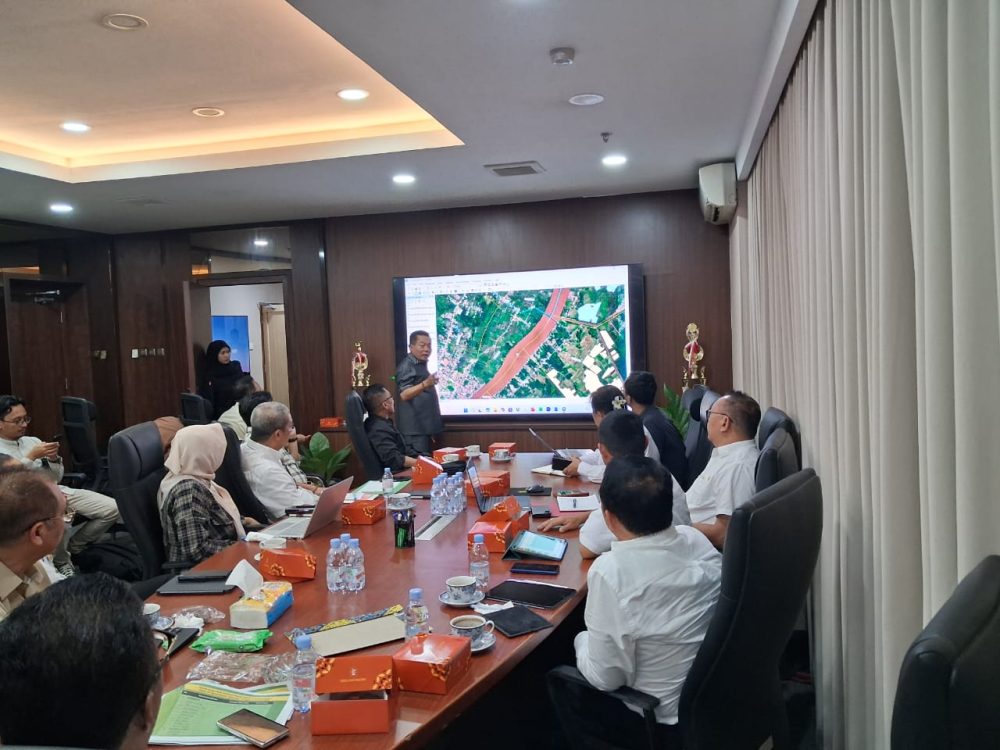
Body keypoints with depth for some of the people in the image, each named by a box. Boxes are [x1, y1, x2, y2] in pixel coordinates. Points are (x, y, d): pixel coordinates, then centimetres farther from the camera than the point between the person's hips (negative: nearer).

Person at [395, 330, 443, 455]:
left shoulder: (421, 364, 16)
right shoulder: (407, 366, -13)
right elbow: (404, 395, -28)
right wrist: (425, 384, -42)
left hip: (425, 427, 10)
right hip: (416, 429, -10)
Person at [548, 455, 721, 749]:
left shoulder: (611, 571, -30)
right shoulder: (696, 539, -10)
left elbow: (606, 677, -20)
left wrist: (581, 641, 0)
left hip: (666, 722, -6)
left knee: (557, 680, 17)